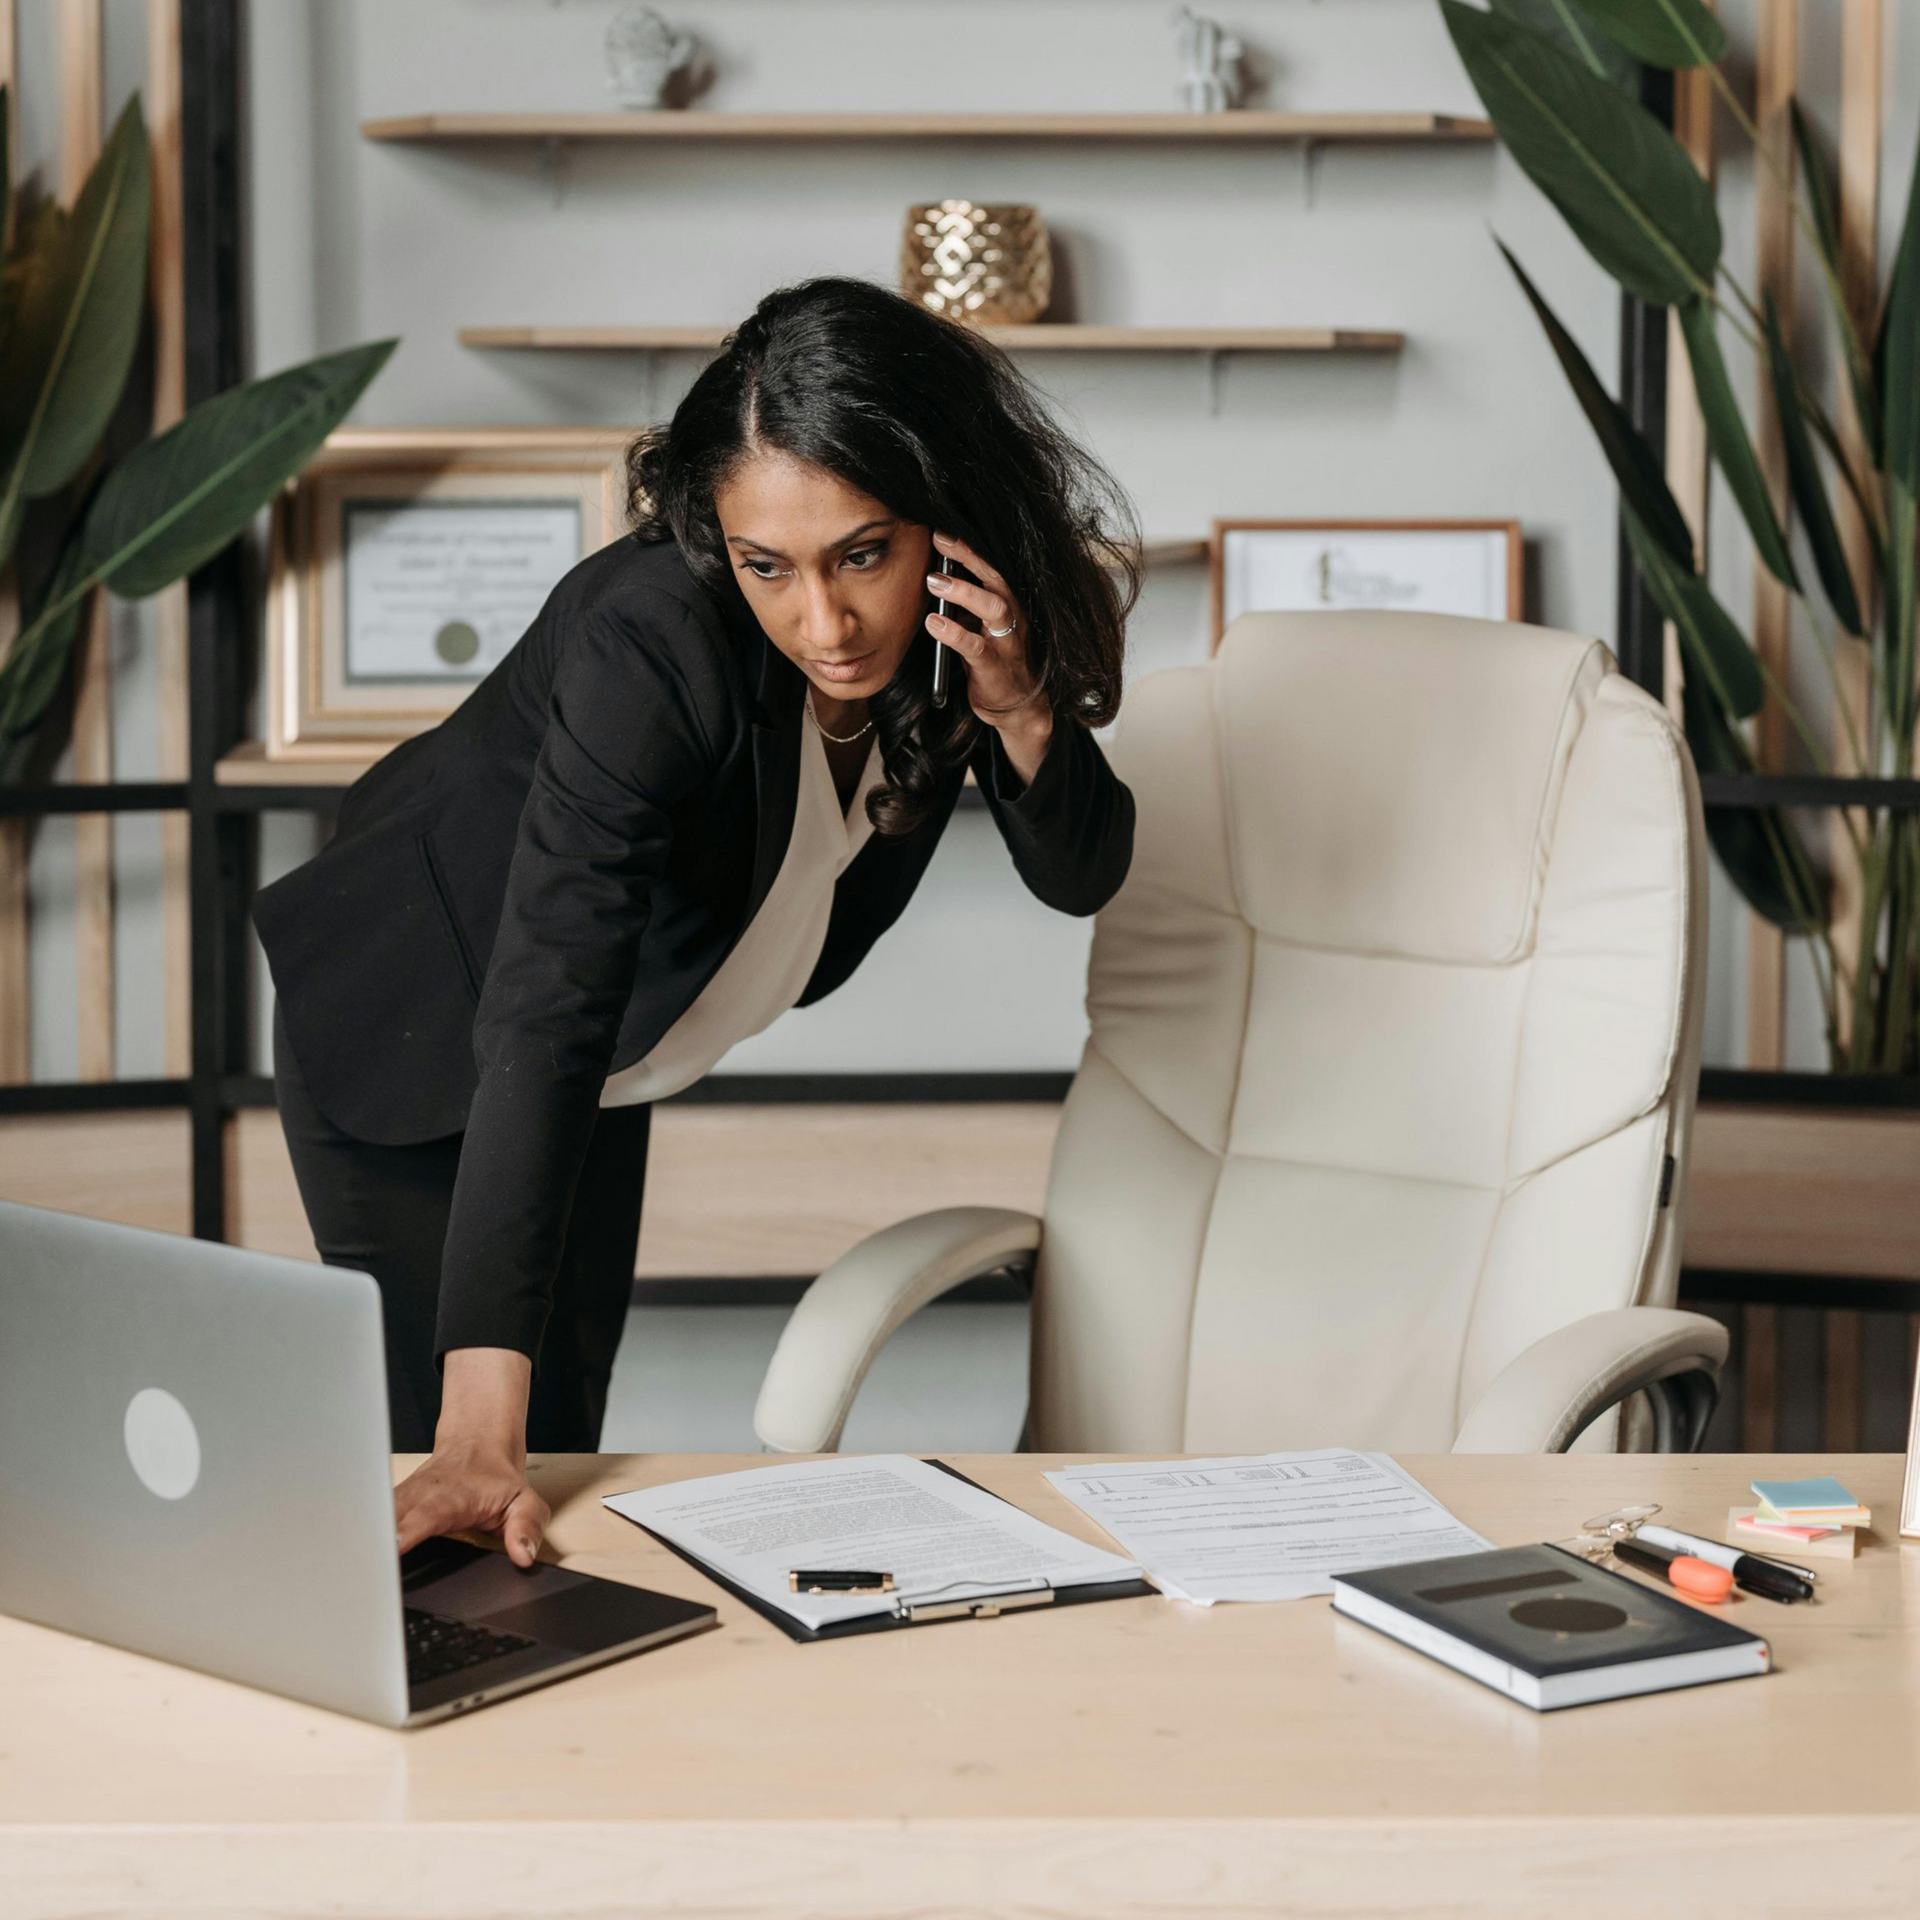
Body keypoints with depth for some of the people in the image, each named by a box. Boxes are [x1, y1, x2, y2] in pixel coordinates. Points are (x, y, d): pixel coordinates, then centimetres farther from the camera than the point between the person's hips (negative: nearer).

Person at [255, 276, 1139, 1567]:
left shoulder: (981, 612, -21)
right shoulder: (655, 646, -39)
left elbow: (1083, 876, -8)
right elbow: (539, 1025, -43)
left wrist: (1019, 708, -32)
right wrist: (480, 1429, -49)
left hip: (605, 1058, 6)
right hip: (419, 1030, -6)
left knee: (563, 1440, 13)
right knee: (485, 1465, -6)